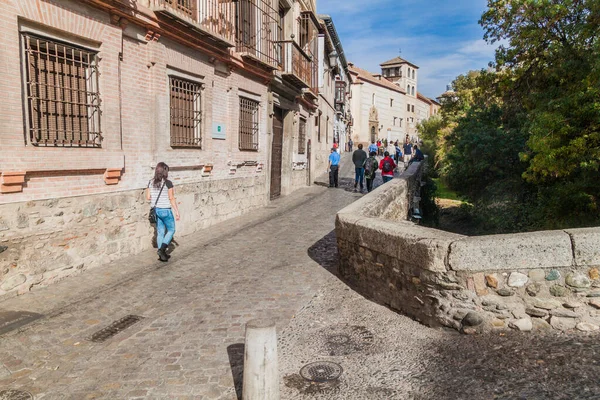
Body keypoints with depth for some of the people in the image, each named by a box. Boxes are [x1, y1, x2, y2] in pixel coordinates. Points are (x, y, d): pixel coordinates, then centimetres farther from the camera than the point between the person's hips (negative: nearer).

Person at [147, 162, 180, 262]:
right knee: (171, 230, 11)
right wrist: (177, 211, -8)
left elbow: (148, 197, 4)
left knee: (160, 232, 14)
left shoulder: (151, 182, 2)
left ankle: (162, 255, 19)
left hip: (155, 210, 6)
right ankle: (162, 249, -5)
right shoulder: (167, 183, -14)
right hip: (165, 210, -6)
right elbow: (171, 198, -14)